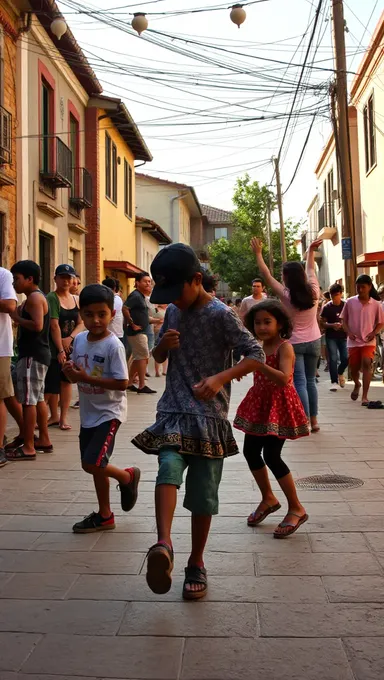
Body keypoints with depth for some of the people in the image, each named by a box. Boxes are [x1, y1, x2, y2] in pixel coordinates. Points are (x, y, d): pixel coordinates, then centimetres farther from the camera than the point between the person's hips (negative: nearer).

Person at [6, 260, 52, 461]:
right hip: (35, 354, 11)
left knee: (28, 400, -8)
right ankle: (44, 440, 23)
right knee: (38, 399, 15)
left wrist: (17, 318, -13)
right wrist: (19, 315, 4)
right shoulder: (34, 297, 18)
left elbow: (37, 325, -25)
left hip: (32, 355, -11)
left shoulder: (34, 297, -14)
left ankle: (28, 448, -5)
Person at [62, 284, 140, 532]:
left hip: (109, 412, -7)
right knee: (95, 465, 14)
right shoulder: (79, 340, 1)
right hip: (88, 413, 7)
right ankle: (105, 516, 30)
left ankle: (128, 477, 16)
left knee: (91, 463, -13)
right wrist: (70, 372, -12)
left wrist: (88, 378, -25)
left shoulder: (114, 345, -19)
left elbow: (122, 383, -22)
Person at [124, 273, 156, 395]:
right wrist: (132, 324, -21)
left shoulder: (141, 296, 14)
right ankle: (142, 386, -1)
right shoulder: (136, 295, -16)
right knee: (143, 357, -6)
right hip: (137, 332, -10)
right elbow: (125, 309, -27)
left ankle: (129, 383, 20)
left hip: (140, 332, 10)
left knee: (138, 358, 14)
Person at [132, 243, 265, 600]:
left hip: (209, 415, -4)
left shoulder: (221, 314, -9)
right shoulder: (172, 312, 10)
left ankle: (196, 564, 19)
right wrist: (164, 344, -4)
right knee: (169, 468, -24)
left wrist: (221, 377, -30)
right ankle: (163, 545, -37)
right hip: (173, 411, 4)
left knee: (203, 494, 2)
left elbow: (256, 354, -14)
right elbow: (158, 357, 21)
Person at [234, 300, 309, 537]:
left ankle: (296, 509, 4)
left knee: (272, 456, -11)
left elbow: (284, 379, -32)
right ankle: (268, 499, 31)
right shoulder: (261, 347, 8)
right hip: (260, 404, 9)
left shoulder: (284, 347, -16)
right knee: (250, 451, 11)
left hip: (279, 406, -9)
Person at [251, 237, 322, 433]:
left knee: (300, 383, -4)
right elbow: (310, 269, 13)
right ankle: (313, 420, 18)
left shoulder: (286, 295, -15)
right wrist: (311, 251, 28)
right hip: (313, 342, 5)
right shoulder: (313, 292, -5)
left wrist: (258, 253, -3)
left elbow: (267, 275, -10)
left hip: (294, 343, -4)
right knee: (310, 380, 14)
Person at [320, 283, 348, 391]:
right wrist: (332, 325, -19)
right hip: (331, 336, -1)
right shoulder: (326, 307, -2)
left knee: (345, 358, -3)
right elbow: (322, 322, -2)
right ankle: (334, 381, 1)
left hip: (343, 335, 1)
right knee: (333, 359, -7)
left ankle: (340, 373, 29)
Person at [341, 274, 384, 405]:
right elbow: (344, 320, 7)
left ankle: (364, 396, -19)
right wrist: (348, 332, -10)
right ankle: (357, 385, 44)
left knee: (366, 363, -21)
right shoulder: (350, 302, -1)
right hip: (353, 341, 2)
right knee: (354, 368, 8)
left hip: (368, 341, -2)